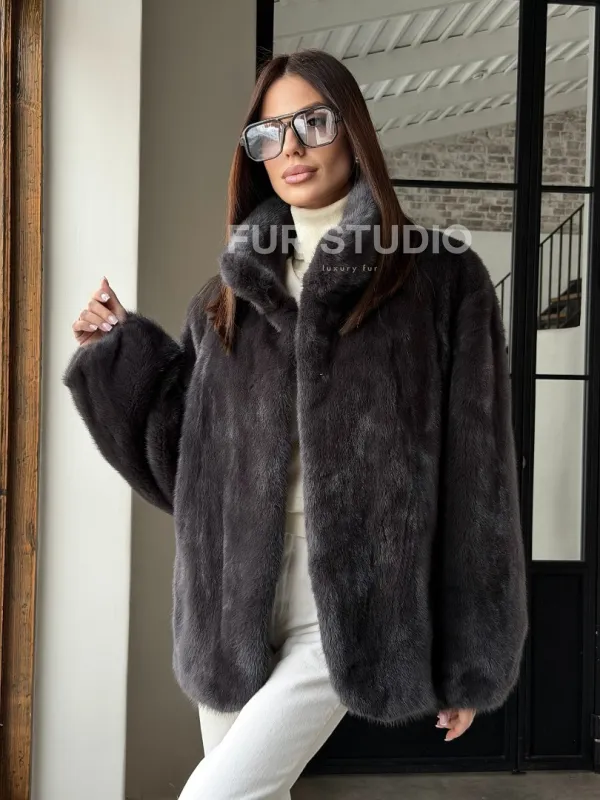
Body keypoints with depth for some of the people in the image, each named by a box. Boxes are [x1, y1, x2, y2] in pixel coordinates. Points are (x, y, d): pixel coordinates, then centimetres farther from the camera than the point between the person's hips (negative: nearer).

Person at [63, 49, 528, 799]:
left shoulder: (442, 278, -5)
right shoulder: (228, 293, 9)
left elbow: (474, 475, -6)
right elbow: (192, 454, 10)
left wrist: (469, 657, -4)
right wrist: (122, 351, -2)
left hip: (350, 604, -4)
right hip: (232, 597, 5)